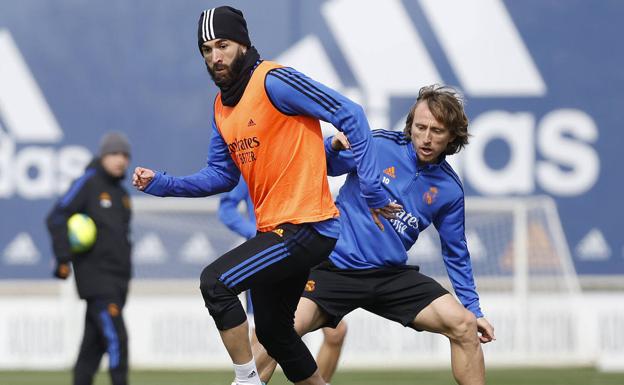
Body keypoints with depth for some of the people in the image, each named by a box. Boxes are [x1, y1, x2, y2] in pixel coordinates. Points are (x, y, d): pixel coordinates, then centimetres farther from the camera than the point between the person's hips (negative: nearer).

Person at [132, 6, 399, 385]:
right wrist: (161, 183, 4)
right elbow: (221, 175, 17)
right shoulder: (222, 107, 11)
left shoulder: (273, 81, -15)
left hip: (306, 228, -9)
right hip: (273, 229, 9)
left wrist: (372, 189, -21)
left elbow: (350, 116, -18)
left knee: (215, 282, -19)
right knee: (272, 331, 18)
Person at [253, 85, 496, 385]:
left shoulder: (449, 190, 4)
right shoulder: (378, 145, -5)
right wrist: (333, 146, -23)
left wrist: (474, 309, 12)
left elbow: (455, 253, 14)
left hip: (391, 276, 3)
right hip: (335, 267, -3)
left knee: (465, 326, -13)